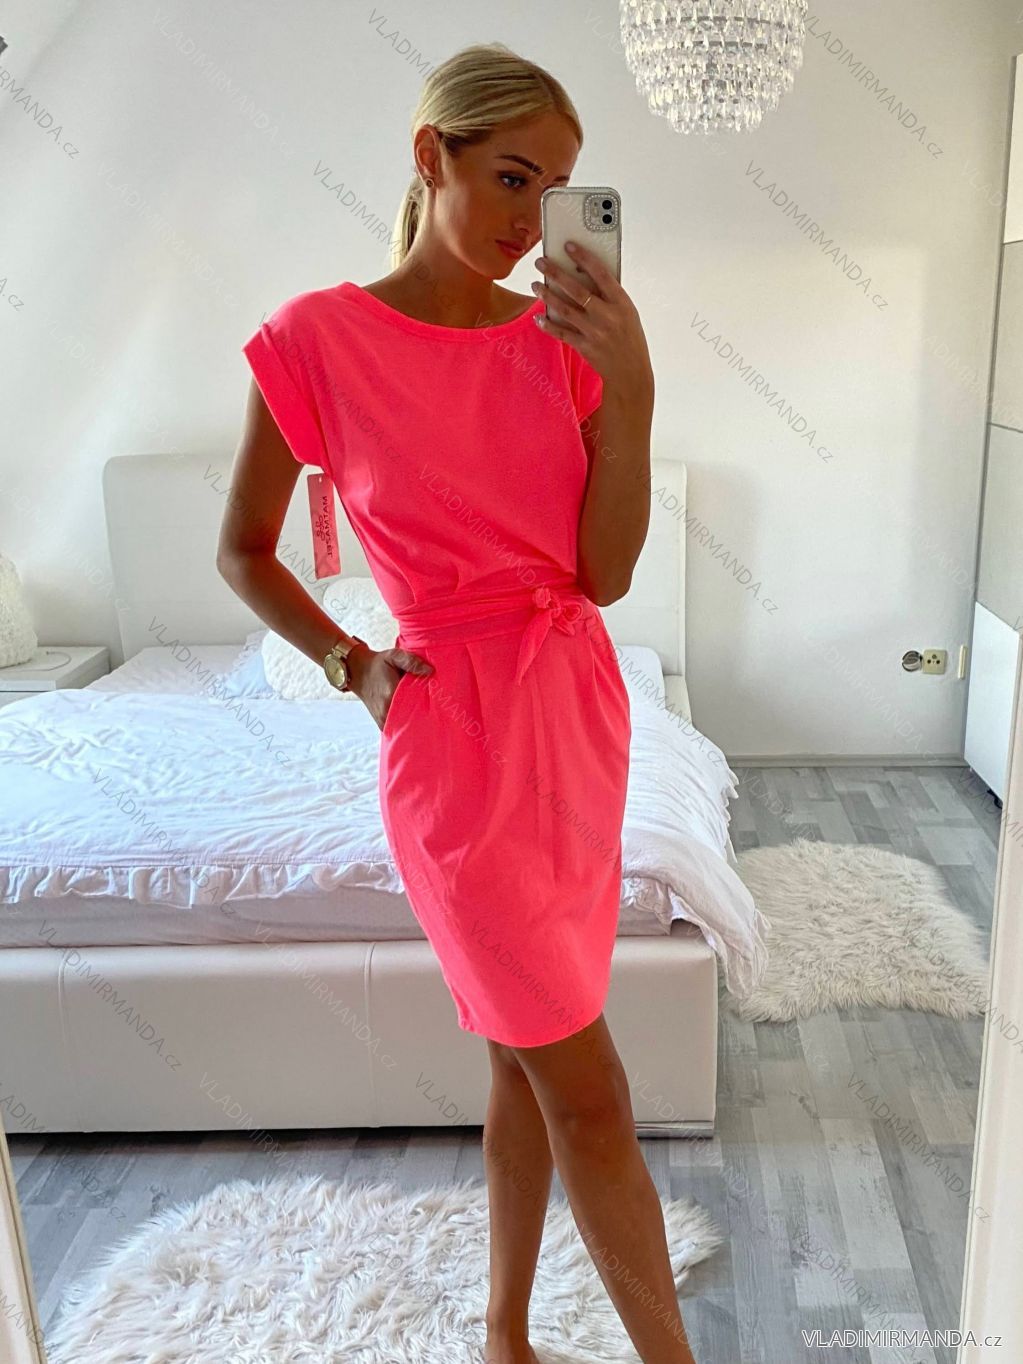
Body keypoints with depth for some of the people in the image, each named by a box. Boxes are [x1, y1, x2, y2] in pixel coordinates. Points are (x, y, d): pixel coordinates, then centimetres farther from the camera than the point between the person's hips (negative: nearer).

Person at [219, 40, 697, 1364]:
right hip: (456, 732, -5)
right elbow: (242, 553, 3)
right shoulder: (316, 338, -8)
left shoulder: (564, 338, 4)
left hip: (580, 710, 5)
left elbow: (606, 574, -3)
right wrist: (355, 664, -8)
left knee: (527, 1059, 16)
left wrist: (630, 388, -13)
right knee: (590, 1092, 3)